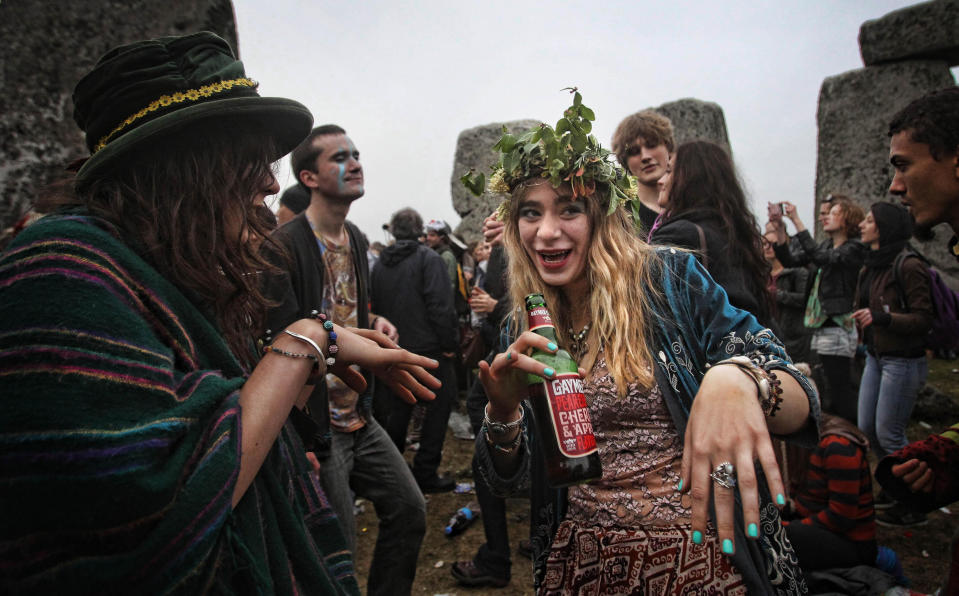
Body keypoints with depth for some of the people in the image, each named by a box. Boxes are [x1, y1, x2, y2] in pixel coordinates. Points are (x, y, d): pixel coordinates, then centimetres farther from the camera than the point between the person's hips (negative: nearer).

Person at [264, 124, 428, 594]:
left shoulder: (356, 240, 9)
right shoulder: (283, 247, -18)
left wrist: (373, 323, 1)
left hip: (359, 418, 8)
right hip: (317, 429, -8)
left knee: (409, 510, 13)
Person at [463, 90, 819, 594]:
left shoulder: (671, 279, -11)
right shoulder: (525, 328, 0)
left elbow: (801, 407, -15)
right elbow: (506, 479, -1)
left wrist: (736, 379, -37)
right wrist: (503, 410, -22)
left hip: (703, 553, -3)